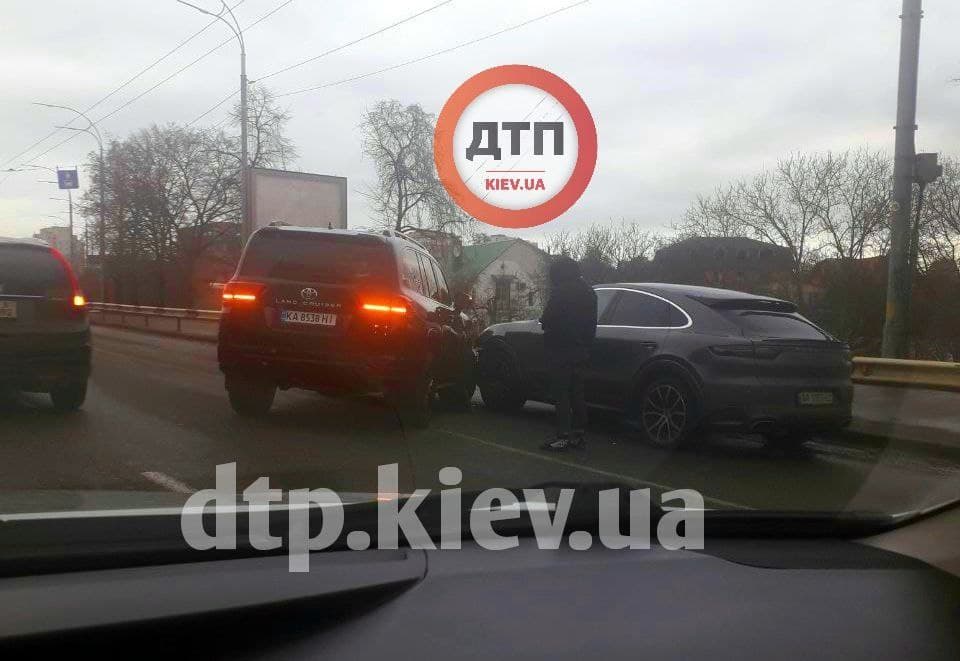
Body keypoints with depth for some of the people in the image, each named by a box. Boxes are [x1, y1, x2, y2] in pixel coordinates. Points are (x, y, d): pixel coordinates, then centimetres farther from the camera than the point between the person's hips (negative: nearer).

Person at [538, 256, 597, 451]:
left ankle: (563, 436, -4)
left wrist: (543, 321, 4)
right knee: (576, 393, 14)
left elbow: (548, 319, -17)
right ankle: (578, 434, 19)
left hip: (561, 350, -8)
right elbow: (592, 322, 17)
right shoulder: (587, 291, 13)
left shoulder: (562, 291, -16)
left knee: (561, 394, -4)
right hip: (581, 350, 9)